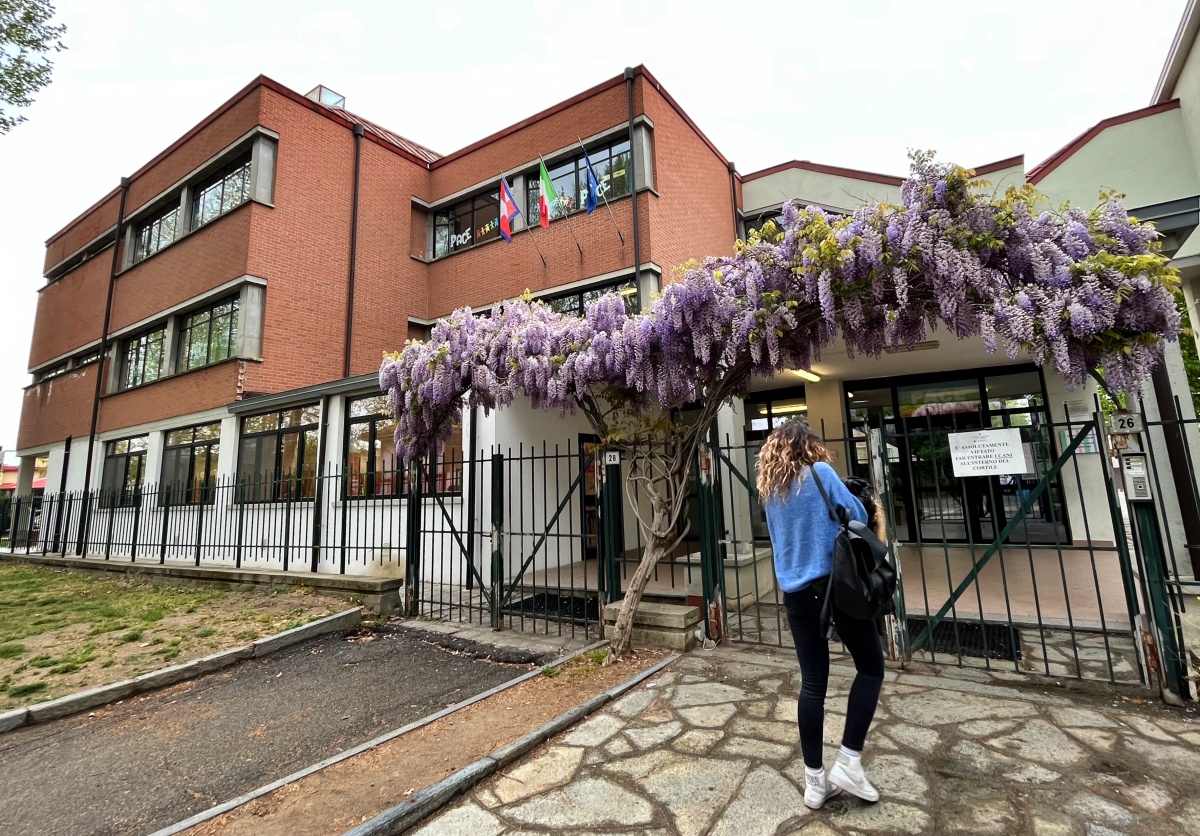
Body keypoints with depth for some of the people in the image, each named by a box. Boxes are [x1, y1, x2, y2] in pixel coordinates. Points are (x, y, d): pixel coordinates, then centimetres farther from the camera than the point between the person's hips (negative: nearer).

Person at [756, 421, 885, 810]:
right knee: (871, 667, 14)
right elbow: (857, 516, -4)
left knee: (812, 682, 12)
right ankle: (848, 761, 11)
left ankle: (815, 781, 19)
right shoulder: (819, 472, -7)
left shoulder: (769, 490, 9)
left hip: (794, 592, 5)